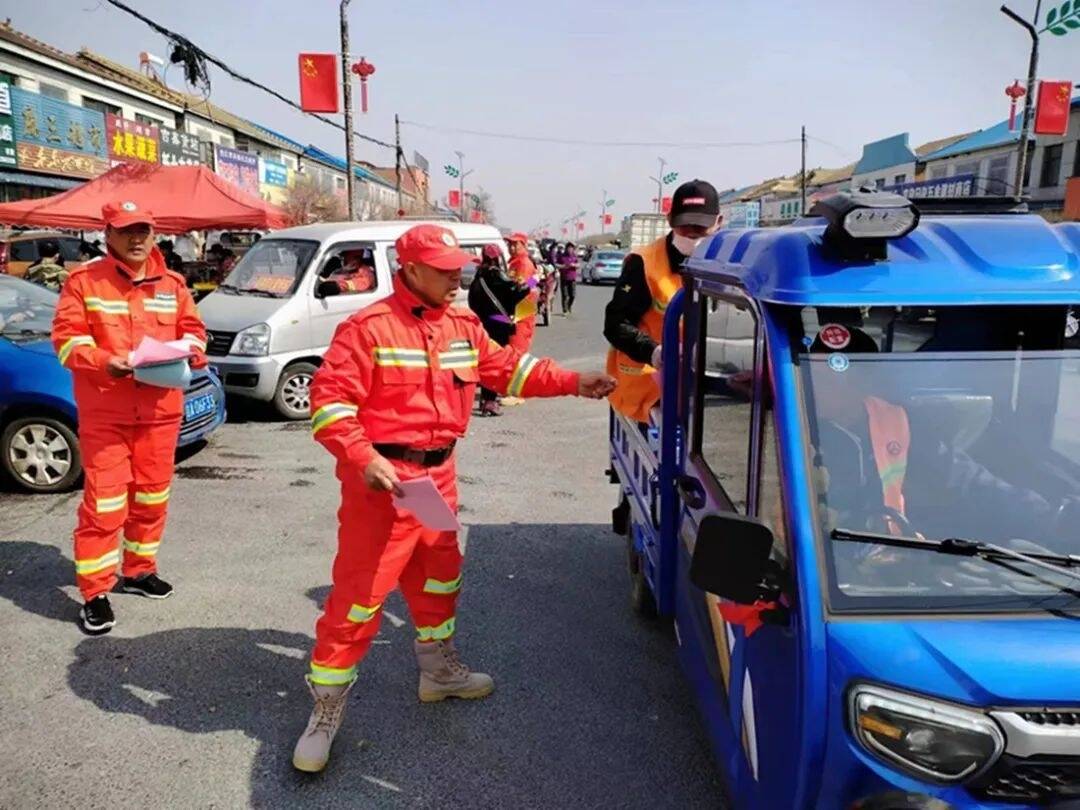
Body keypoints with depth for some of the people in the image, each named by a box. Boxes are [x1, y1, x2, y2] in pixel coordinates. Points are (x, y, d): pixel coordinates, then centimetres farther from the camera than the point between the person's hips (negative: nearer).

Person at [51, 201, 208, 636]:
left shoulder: (172, 284, 10)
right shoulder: (84, 280, -1)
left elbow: (193, 329, 13)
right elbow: (66, 337, -5)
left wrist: (189, 350, -10)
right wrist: (104, 362, -22)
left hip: (160, 410, 4)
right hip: (103, 413, -4)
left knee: (151, 497, 14)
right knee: (103, 504, -5)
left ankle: (139, 571, 32)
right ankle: (94, 593, 6)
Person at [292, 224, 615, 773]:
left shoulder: (463, 325, 8)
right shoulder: (368, 328, -14)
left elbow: (506, 369, 14)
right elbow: (329, 399, -16)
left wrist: (573, 384, 8)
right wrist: (364, 457, -27)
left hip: (437, 475, 8)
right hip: (382, 479, -7)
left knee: (439, 575, 23)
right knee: (359, 593, -3)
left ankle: (439, 670, 45)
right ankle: (326, 711, 13)